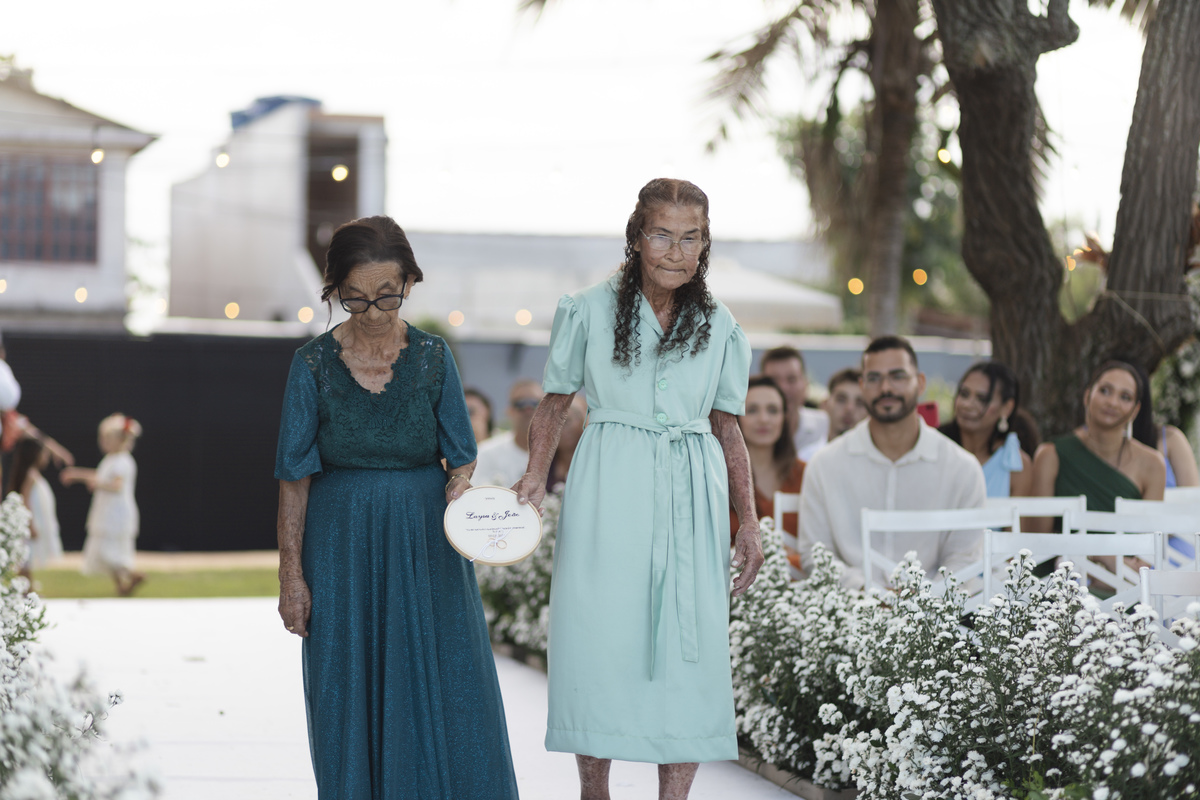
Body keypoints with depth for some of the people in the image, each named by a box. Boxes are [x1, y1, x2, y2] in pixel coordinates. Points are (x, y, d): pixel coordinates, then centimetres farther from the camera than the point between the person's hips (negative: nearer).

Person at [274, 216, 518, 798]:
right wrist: (291, 575, -4)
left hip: (425, 546, 1)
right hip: (342, 548, -1)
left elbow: (461, 456, 6)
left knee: (446, 696, -2)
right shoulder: (313, 363, -4)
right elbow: (295, 478, -1)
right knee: (351, 701, 4)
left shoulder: (432, 357, -1)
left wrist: (460, 486, -17)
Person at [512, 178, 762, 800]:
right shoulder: (588, 311, 2)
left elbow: (727, 429, 12)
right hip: (608, 492, -2)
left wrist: (749, 523, 7)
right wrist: (535, 476, -8)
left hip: (689, 499, 2)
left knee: (687, 649, -3)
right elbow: (554, 403, 8)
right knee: (598, 640, -1)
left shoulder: (718, 328, 9)